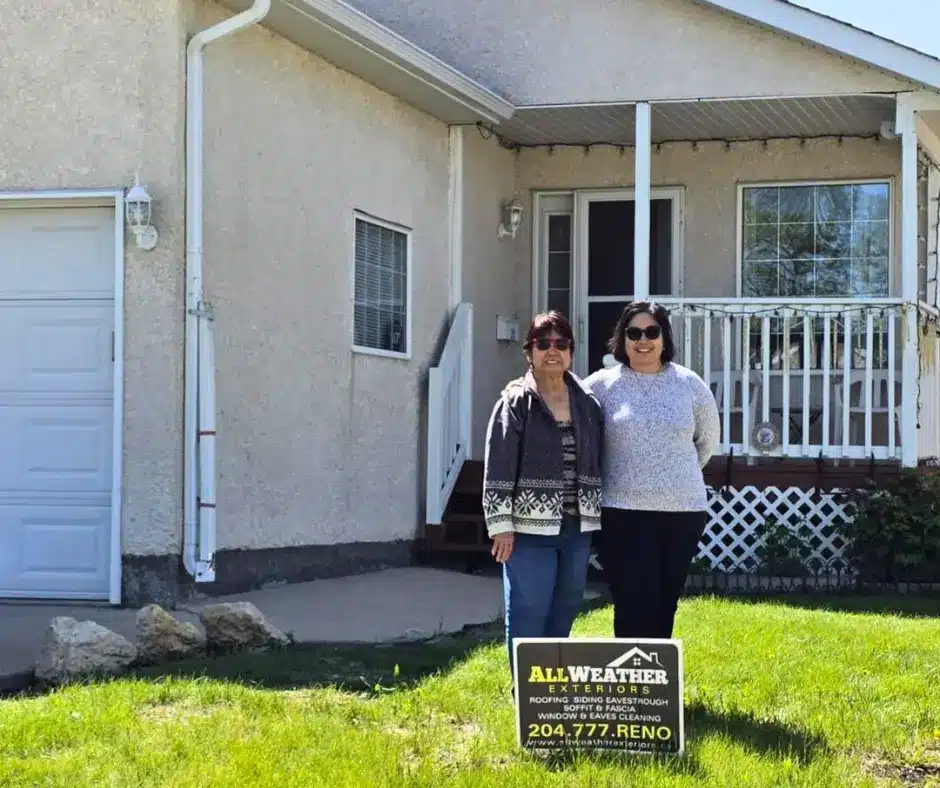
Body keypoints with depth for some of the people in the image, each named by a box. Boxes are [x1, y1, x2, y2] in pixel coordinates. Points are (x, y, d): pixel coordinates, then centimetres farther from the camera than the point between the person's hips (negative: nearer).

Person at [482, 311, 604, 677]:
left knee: (564, 613, 14)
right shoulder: (515, 401, -4)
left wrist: (598, 516, 12)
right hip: (531, 527, -5)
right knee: (528, 616, -4)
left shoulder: (587, 402, 10)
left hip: (578, 526, 5)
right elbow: (498, 467, -7)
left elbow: (597, 463, 14)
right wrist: (501, 524, -12)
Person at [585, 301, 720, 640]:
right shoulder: (601, 385, -2)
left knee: (664, 606, 11)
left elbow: (708, 438, 19)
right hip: (623, 512, -3)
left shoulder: (689, 384, 5)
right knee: (634, 608, -7)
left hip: (682, 511, 3)